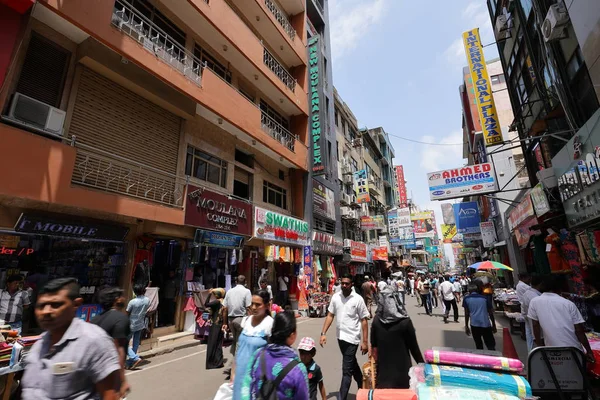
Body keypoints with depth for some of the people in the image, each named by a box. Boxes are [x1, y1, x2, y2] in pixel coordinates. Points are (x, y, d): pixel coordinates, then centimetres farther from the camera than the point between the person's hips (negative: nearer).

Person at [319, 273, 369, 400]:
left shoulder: (358, 299, -12)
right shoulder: (335, 297, -2)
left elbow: (364, 320, -8)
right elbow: (330, 316, 4)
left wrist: (365, 341, -9)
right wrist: (323, 333, -3)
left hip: (352, 338, -5)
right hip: (340, 337, 5)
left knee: (346, 369, -1)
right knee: (352, 364, 24)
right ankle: (362, 386, 48)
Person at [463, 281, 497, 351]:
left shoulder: (466, 299, -1)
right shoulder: (485, 298, -4)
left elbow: (467, 314, 0)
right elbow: (490, 313, 1)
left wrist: (466, 326, 9)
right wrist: (494, 325, 13)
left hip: (474, 325, 1)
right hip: (485, 324, -1)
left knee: (479, 345, 13)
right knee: (491, 345, 8)